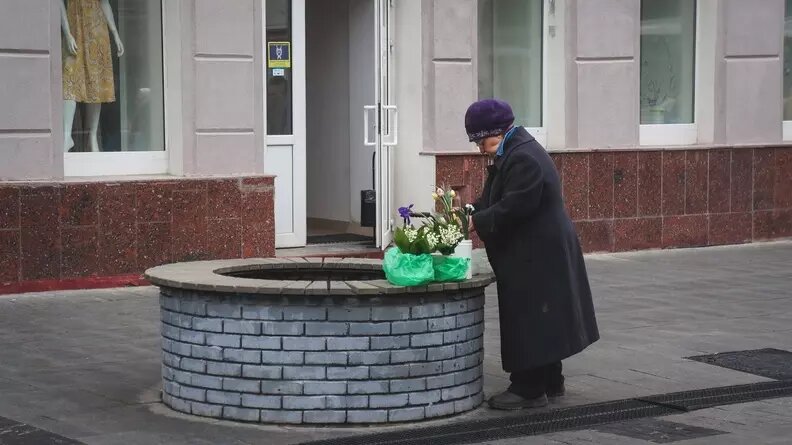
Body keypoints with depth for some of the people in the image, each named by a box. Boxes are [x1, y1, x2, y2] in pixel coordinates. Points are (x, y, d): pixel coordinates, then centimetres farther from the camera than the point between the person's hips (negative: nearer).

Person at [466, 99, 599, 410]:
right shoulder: (510, 155, 14)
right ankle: (550, 382, 28)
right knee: (539, 322, 18)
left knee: (527, 321, -6)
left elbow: (512, 207, -26)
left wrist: (476, 221, -19)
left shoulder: (524, 159, -21)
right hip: (535, 254, 11)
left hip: (535, 256, -11)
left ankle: (529, 390, 0)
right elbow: (494, 200, 15)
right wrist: (469, 212, 0)